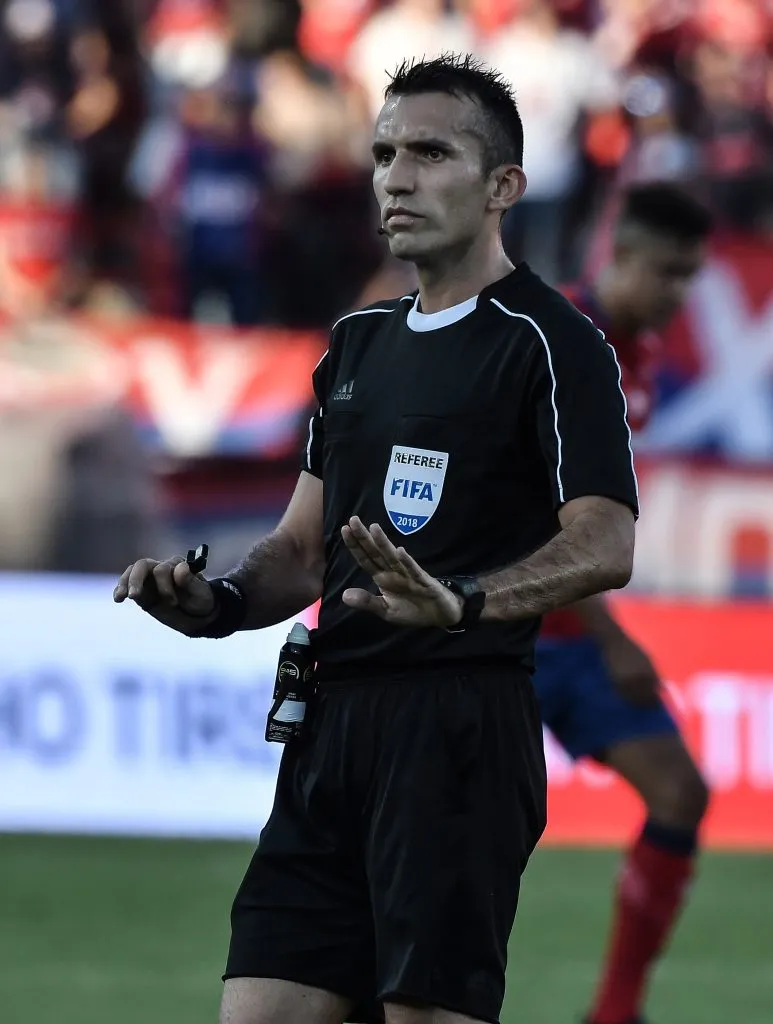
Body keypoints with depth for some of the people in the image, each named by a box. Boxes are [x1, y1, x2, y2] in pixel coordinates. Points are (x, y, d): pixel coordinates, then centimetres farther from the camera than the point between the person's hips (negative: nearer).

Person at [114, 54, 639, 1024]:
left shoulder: (551, 342, -5)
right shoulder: (359, 340, 20)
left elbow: (604, 544, -17)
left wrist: (462, 602, -34)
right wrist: (217, 602, 3)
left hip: (459, 724, -7)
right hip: (334, 721, 8)